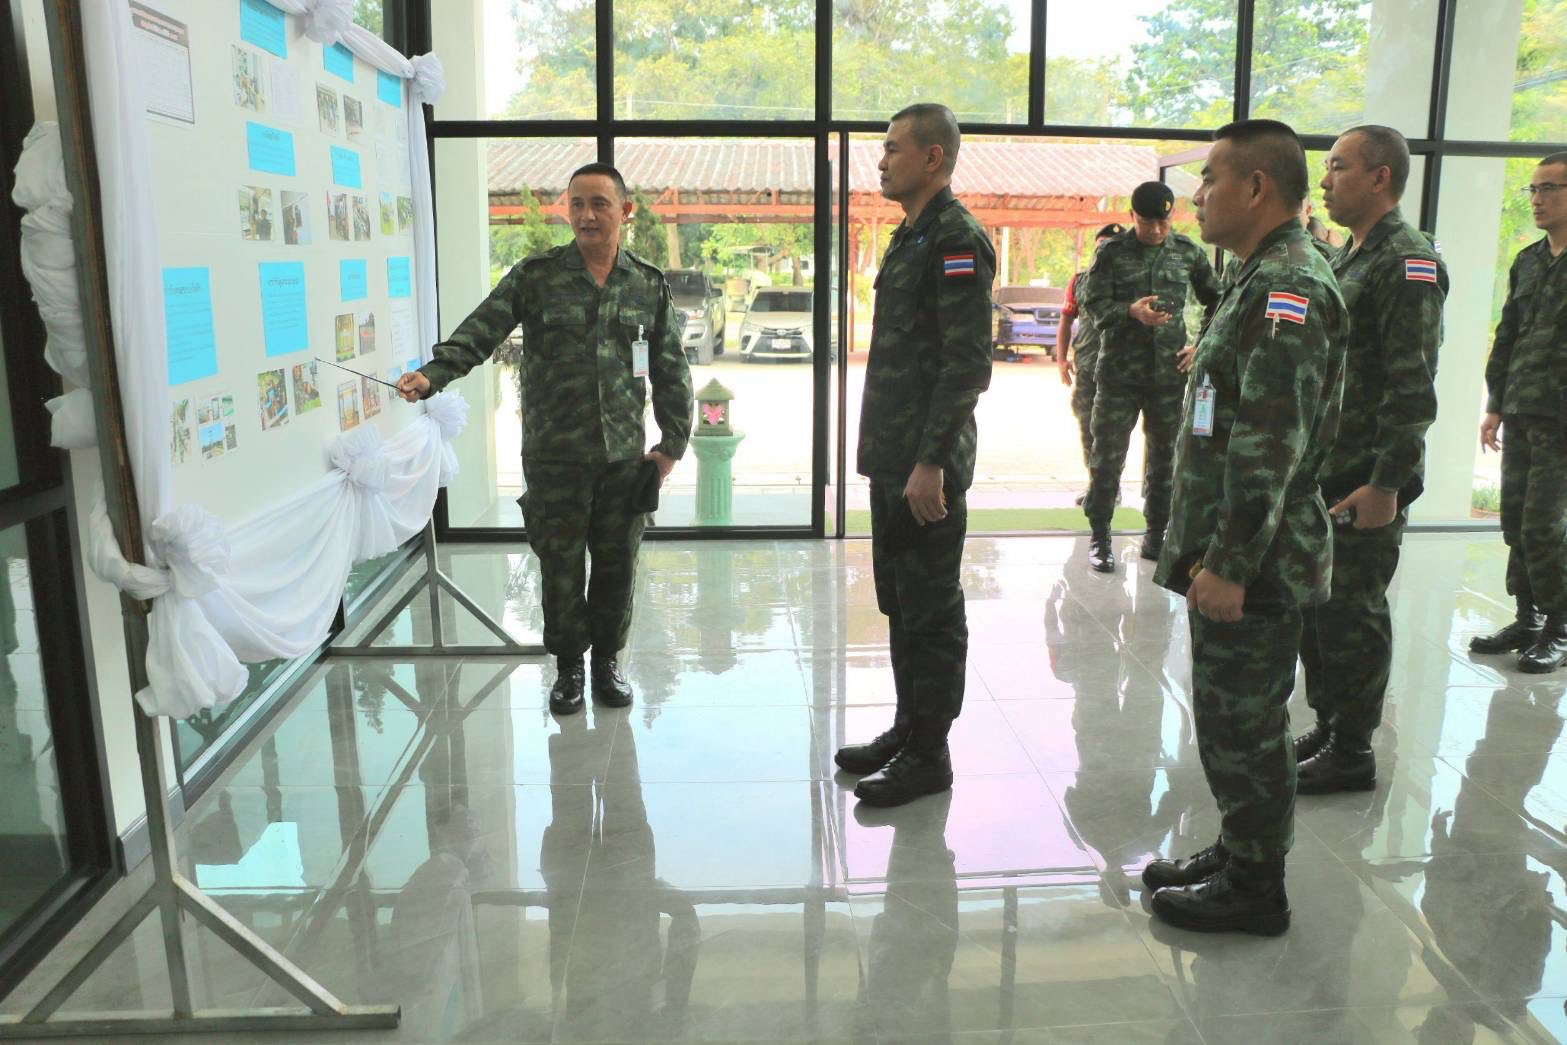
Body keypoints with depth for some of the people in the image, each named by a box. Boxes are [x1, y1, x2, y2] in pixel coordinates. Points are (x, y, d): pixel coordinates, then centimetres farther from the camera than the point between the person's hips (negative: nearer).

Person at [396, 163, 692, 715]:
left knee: (617, 564, 9)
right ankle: (568, 666, 25)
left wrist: (673, 441, 5)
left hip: (624, 454, 2)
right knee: (560, 565, 6)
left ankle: (607, 659, 29)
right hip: (554, 456, -1)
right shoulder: (535, 276, 0)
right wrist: (432, 375, -24)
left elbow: (671, 370, 9)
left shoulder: (649, 285, 6)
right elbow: (479, 332, -8)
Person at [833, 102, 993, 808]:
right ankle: (907, 730, 30)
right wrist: (883, 451, 19)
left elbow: (968, 366, -20)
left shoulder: (957, 241, -13)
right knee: (899, 604, 17)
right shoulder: (911, 237, 17)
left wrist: (931, 463, -22)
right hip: (891, 460, 10)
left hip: (926, 467, -10)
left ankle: (929, 755, 12)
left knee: (931, 614, 1)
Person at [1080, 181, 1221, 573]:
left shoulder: (1188, 252, 6)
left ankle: (1157, 532, 23)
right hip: (1119, 372, -2)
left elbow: (1214, 300, 16)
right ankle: (1099, 536, 10)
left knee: (1164, 454, 10)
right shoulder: (1111, 253, 0)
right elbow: (1093, 306, -7)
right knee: (1107, 455, 0)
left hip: (1170, 371, 3)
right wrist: (1131, 312, -24)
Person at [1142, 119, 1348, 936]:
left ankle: (1255, 888, 17)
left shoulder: (1287, 287, -17)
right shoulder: (1267, 280, 16)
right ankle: (1236, 854, 33)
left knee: (1243, 724, 2)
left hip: (1251, 566, -10)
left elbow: (1271, 445, -24)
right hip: (1229, 554, 10)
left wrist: (1230, 563, -23)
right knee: (1231, 720, 18)